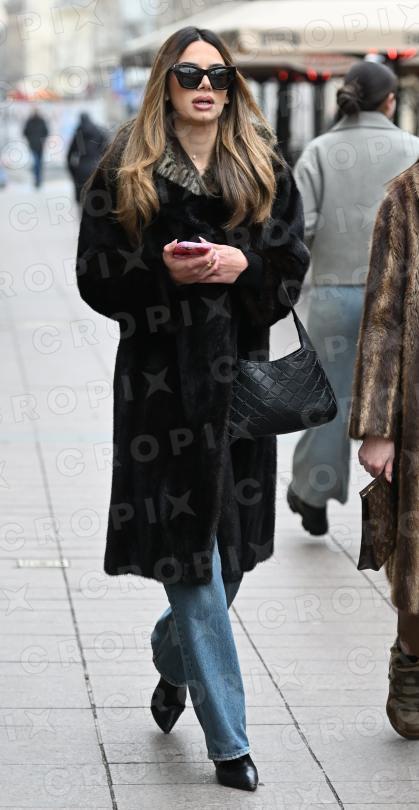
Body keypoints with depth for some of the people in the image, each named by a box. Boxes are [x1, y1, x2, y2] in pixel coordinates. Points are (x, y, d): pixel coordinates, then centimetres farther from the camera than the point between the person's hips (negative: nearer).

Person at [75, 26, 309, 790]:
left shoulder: (265, 168, 9)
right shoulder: (126, 169, 3)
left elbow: (293, 265, 7)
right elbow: (95, 274, 1)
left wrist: (243, 264, -13)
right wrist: (162, 268, -16)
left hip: (239, 370, 3)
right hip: (161, 375, -3)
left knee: (229, 545, 8)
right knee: (189, 548, -4)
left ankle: (172, 657, 40)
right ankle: (227, 739, 4)